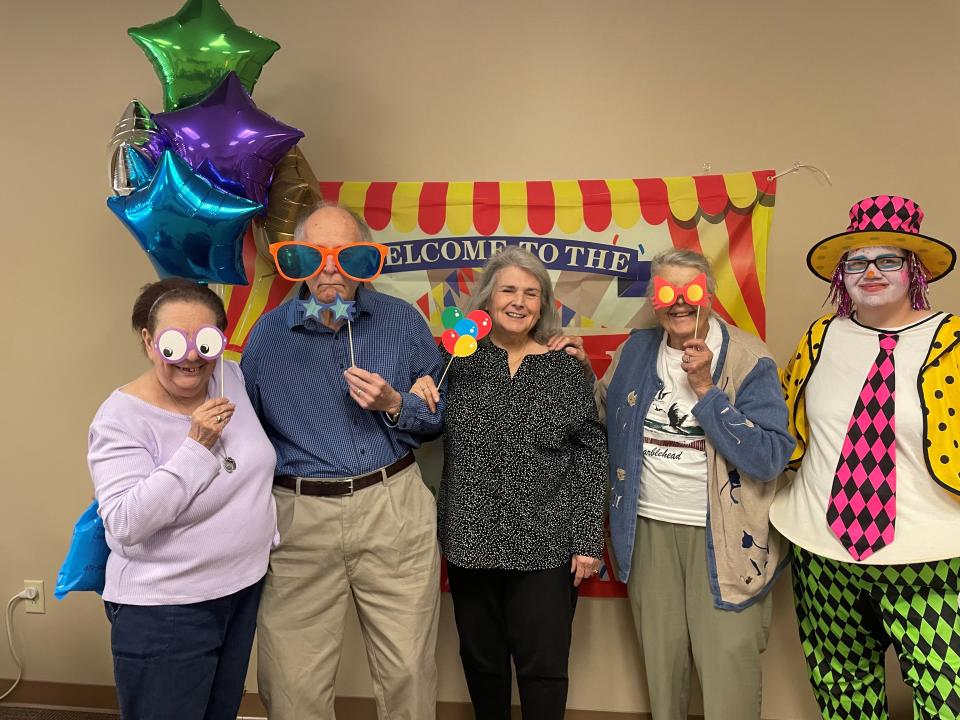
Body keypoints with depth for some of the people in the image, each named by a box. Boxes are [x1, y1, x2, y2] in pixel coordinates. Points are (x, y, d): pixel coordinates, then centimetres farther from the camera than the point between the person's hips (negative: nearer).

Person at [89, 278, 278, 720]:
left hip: (244, 588, 6)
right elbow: (125, 524, -27)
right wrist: (197, 445, -30)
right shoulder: (121, 418, -19)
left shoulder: (231, 378, -2)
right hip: (164, 611, -6)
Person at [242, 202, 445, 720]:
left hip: (394, 509, 0)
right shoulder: (269, 332, 3)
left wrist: (393, 404, -11)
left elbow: (442, 412, 8)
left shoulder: (403, 321, 2)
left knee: (408, 674, 10)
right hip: (299, 517, 1)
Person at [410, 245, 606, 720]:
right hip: (471, 541, 2)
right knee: (481, 660, 17)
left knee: (543, 665, 7)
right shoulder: (458, 359, 0)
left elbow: (590, 455, -2)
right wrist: (415, 397, -12)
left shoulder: (565, 368, -2)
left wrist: (588, 539, -5)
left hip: (545, 547, -2)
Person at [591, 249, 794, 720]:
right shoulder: (635, 351, 4)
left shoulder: (748, 359, -9)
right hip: (648, 527, 4)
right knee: (660, 660, 18)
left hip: (722, 535, -4)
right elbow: (603, 418, 14)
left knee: (727, 665, 2)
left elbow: (771, 457, -17)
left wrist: (705, 389, -21)